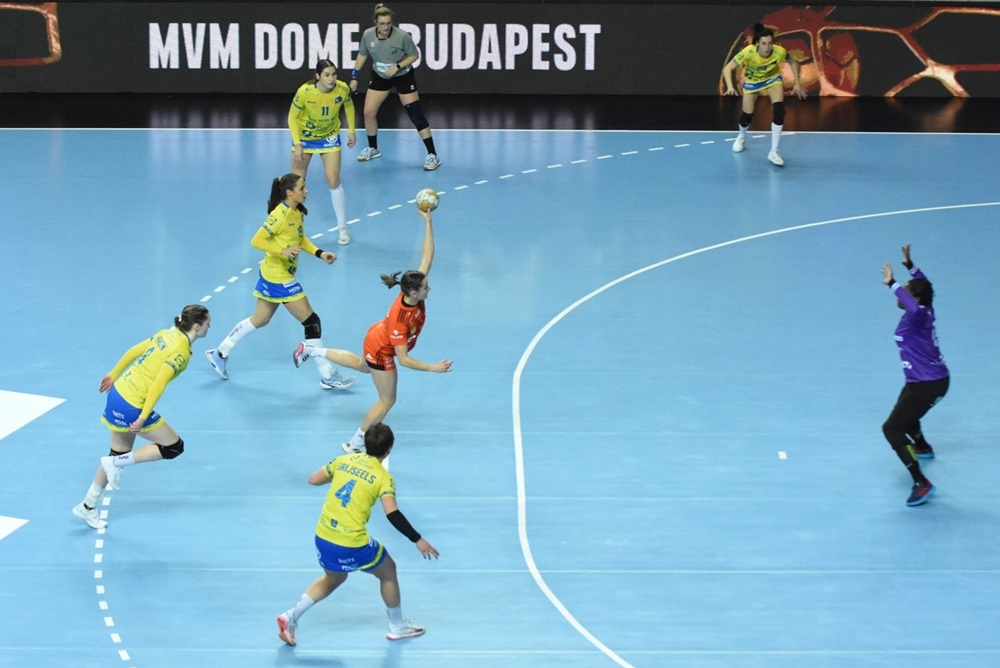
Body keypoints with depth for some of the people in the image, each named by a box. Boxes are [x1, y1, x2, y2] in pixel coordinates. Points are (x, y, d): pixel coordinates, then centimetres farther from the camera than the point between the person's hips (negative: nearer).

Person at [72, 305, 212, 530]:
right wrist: (143, 418, -24)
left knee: (120, 455, 20)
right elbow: (158, 385, -24)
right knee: (174, 447, 3)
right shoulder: (181, 352, -18)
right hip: (132, 406, -9)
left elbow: (135, 350, 15)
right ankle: (116, 463, 1)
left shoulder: (167, 334, 7)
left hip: (118, 392, 9)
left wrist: (114, 374, 27)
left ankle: (87, 507, 26)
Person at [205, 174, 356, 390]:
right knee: (312, 322, -5)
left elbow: (301, 238, 15)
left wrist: (319, 253, 1)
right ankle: (327, 376, 2)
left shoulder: (297, 211, 2)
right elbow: (256, 241, -22)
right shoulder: (280, 215, -23)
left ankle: (220, 354, 33)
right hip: (279, 278, -10)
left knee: (260, 320, 22)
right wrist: (283, 250, -32)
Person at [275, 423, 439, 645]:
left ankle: (291, 616, 20)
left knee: (333, 578, 32)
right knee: (388, 572, 22)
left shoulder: (344, 460, 5)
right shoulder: (383, 477, -9)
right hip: (353, 545, -5)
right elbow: (393, 514, -20)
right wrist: (417, 540, -15)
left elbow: (312, 480, 13)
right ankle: (397, 626, 35)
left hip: (323, 537, 5)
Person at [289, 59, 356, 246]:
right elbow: (292, 117, -16)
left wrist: (351, 131, 3)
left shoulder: (342, 89, -23)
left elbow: (348, 106, 1)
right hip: (304, 136, -1)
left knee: (333, 181, -7)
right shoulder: (304, 92, -30)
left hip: (329, 137, 1)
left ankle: (342, 228, 6)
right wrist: (297, 145, -19)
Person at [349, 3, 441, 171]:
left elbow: (414, 55, -12)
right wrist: (355, 76, 3)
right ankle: (373, 149, 28)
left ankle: (432, 155, -3)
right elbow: (362, 54, 2)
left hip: (403, 76, -4)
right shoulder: (368, 35, -16)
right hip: (379, 76, 4)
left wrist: (397, 67, -25)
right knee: (369, 113, 2)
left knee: (416, 114, -8)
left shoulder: (402, 36, -27)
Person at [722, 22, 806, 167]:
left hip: (772, 79, 0)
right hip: (752, 81, 0)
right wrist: (730, 86, -49)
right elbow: (727, 68, -33)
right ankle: (742, 137, 45)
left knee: (779, 110, -20)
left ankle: (774, 152, -9)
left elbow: (793, 63, -10)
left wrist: (797, 83, -8)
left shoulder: (779, 52, -33)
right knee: (747, 114, 6)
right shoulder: (748, 52, -37)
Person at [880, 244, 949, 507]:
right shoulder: (923, 312, 0)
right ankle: (923, 448, 66)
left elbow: (914, 306, -51)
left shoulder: (919, 316, -25)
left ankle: (921, 483, -20)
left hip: (928, 384, -10)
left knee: (892, 428, -14)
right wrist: (909, 265, 26)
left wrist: (892, 284, -46)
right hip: (932, 379, 10)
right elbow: (922, 286, 22)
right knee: (904, 415, 37)